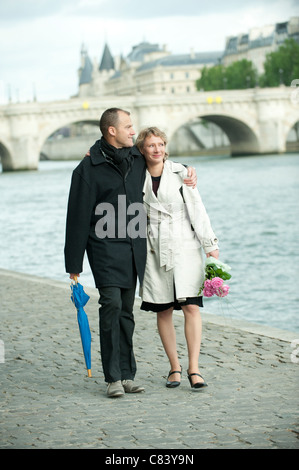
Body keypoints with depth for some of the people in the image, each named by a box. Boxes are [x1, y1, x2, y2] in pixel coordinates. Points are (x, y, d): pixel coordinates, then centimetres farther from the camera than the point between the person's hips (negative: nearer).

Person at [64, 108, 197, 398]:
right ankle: (114, 378, -11)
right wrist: (74, 264, -5)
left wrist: (186, 170, 12)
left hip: (134, 247, 5)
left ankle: (127, 375, 12)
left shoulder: (137, 159, 10)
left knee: (126, 311, 8)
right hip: (105, 247, -5)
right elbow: (78, 218, -5)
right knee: (112, 304, -15)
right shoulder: (88, 169, -6)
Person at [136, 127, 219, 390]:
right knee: (163, 310, 4)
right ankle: (175, 368, 15)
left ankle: (194, 369, -8)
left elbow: (196, 208, 2)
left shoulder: (179, 173, 1)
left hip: (184, 245, -1)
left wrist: (211, 245, -1)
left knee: (191, 307, -10)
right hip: (154, 248, 2)